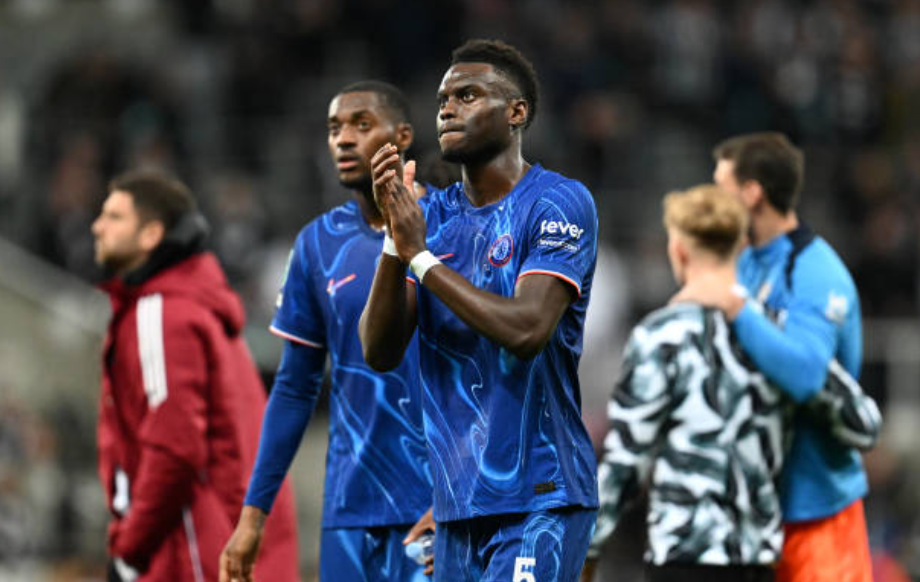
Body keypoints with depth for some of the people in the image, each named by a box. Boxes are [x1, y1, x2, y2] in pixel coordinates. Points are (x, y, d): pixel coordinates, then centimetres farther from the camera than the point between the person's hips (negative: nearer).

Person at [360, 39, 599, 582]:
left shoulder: (559, 203, -7)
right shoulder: (434, 215, 12)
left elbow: (526, 330, -20)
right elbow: (381, 352, 4)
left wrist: (421, 256, -13)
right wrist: (395, 242, -9)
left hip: (538, 502, -7)